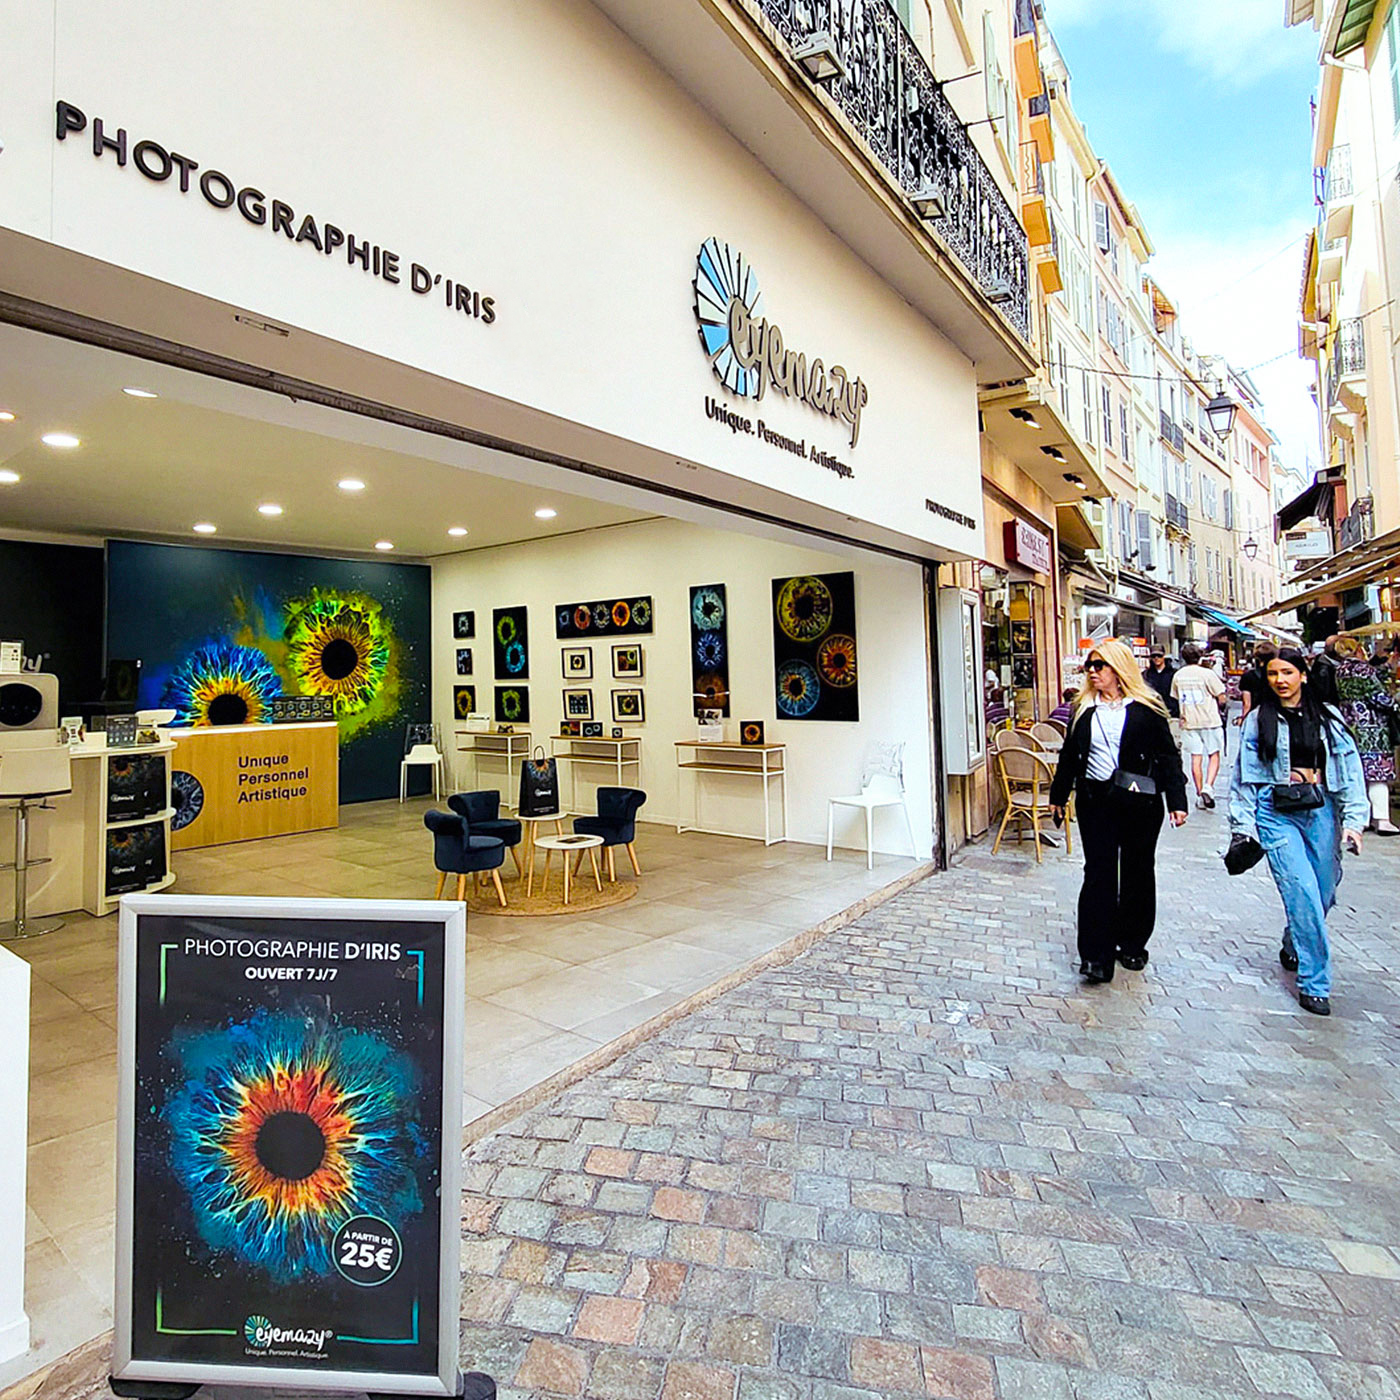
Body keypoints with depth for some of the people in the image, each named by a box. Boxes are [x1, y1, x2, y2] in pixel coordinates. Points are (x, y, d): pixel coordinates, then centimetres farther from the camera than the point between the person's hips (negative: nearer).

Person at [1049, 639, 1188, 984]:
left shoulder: (1146, 709, -1)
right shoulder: (1083, 709, 7)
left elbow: (1168, 757, -1)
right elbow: (1069, 755, 14)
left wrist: (1176, 801, -6)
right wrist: (1058, 795, 17)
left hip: (1140, 802, -1)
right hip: (1096, 801, 1)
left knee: (1137, 873, 11)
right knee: (1098, 875, -3)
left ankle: (1131, 944, 29)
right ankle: (1096, 956, -2)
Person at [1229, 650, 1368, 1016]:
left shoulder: (1328, 717, 6)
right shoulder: (1257, 720, 2)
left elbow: (1349, 768, 4)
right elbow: (1245, 776, 3)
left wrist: (1353, 819, -5)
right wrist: (1243, 827, 1)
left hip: (1321, 809, 3)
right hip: (1276, 812, -2)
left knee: (1323, 893, 10)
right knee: (1302, 892, -11)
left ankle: (1293, 947, 39)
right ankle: (1314, 982, -1)